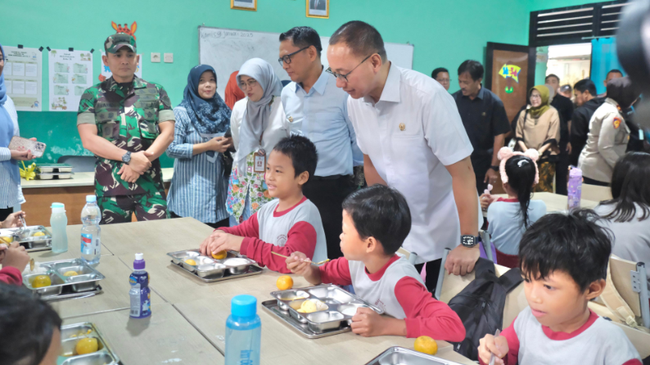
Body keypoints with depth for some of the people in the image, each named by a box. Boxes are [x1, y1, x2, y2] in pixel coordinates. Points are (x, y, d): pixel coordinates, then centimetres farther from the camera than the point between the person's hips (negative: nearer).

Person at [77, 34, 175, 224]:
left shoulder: (156, 92, 11)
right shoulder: (92, 95, 7)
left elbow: (168, 133, 3)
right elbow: (88, 140, -3)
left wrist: (143, 160, -12)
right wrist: (129, 157, -14)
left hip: (150, 181, 1)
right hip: (110, 184, 0)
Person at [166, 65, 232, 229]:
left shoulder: (223, 110, 11)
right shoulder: (181, 112, -3)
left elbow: (232, 138, 19)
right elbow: (172, 148, -10)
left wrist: (231, 142, -5)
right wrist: (208, 146, -15)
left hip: (219, 188, 4)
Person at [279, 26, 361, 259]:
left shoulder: (342, 92, -13)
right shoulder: (287, 94, 6)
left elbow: (360, 142, -2)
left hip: (334, 189, -5)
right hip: (296, 188, 6)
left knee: (335, 261, 3)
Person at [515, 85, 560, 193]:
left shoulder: (552, 113, 2)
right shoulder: (525, 113, 10)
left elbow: (552, 138, -2)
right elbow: (519, 136, 9)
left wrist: (539, 152, -11)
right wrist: (526, 151, -6)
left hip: (545, 157, -3)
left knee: (543, 189, -5)